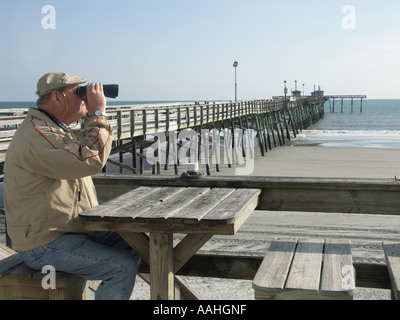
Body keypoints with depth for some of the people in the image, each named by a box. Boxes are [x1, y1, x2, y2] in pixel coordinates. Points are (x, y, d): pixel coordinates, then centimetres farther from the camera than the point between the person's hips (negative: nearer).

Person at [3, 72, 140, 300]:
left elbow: (85, 148, 26)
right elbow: (91, 160, -31)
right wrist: (98, 113, -20)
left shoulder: (55, 129, 13)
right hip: (45, 245, -11)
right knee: (123, 266, -21)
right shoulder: (36, 135, -23)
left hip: (73, 229, 11)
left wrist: (92, 117, 10)